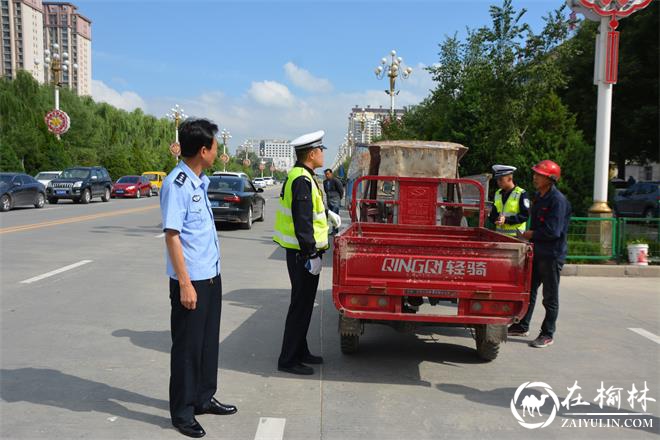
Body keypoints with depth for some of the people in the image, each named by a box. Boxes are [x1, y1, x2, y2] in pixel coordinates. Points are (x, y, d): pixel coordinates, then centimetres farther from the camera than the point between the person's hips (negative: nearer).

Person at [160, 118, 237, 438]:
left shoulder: (200, 181, 10)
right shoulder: (176, 184, -17)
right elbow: (172, 235, -20)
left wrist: (210, 274, 16)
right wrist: (185, 283, -21)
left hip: (211, 276, 9)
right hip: (191, 280, -9)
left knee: (208, 341, 18)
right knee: (187, 347, 4)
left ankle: (203, 398, 34)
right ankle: (182, 413, 19)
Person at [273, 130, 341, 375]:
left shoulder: (299, 176, 14)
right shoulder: (302, 180, -19)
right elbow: (302, 221, -24)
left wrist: (326, 213, 34)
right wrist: (312, 254, -23)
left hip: (300, 252, 11)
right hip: (303, 254, -11)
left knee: (304, 303, 18)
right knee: (301, 305, -3)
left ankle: (300, 352, 31)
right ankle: (288, 360, 7)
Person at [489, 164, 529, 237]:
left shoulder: (521, 194, -7)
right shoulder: (498, 193, 13)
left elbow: (525, 215, -12)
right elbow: (493, 213, 15)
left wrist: (506, 220, -20)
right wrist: (496, 219, -8)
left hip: (515, 236, -6)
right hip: (499, 235, 6)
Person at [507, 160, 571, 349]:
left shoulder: (558, 200, -17)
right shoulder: (538, 196, 10)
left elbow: (553, 231, -23)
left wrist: (532, 234, -11)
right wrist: (530, 236, 5)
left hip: (552, 254, -9)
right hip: (537, 251, 9)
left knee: (550, 297, 3)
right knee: (528, 290, 15)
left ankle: (547, 334, 13)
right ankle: (522, 326, 28)